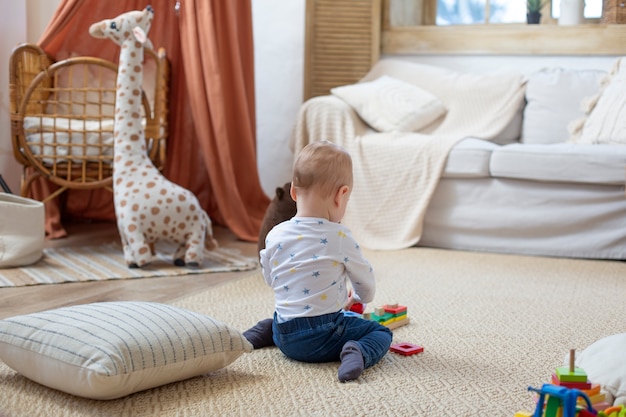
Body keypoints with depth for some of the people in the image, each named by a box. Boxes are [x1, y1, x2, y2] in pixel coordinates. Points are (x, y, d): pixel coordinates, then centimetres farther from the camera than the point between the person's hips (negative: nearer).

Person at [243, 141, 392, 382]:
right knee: (381, 333, 7)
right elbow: (366, 284, 0)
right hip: (322, 338, -6)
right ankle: (357, 352, -19)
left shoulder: (274, 236, -4)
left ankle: (265, 331, 13)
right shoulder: (340, 238, -15)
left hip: (285, 338, 6)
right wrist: (361, 298, 24)